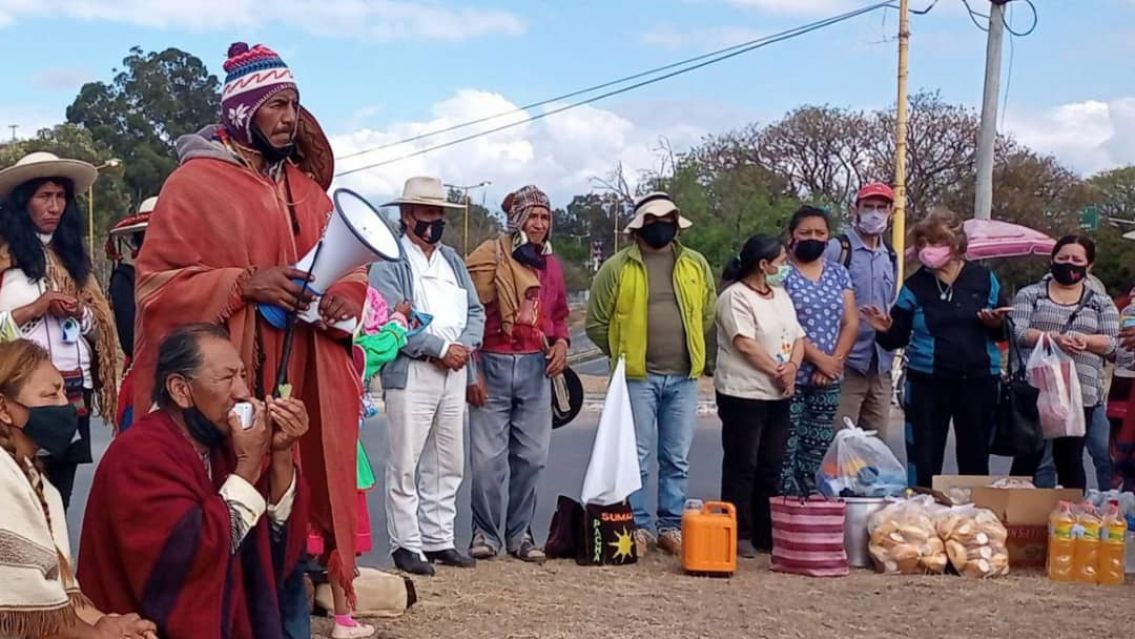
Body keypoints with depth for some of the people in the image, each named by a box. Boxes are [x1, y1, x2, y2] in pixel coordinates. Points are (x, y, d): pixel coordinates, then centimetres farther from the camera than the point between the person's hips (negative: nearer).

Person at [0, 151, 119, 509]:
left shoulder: (70, 253, 17)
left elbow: (99, 328, 16)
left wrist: (80, 313, -3)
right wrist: (36, 309, -15)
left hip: (74, 393, 6)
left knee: (59, 498, 8)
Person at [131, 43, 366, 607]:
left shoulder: (308, 186, 15)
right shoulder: (194, 181, -4)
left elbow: (346, 264, 18)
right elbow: (155, 284, -7)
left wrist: (345, 296, -5)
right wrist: (242, 284, -18)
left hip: (303, 381, 5)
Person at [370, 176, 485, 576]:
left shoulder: (452, 260, 19)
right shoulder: (389, 261, -3)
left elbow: (475, 311, 15)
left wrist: (464, 346, -5)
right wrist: (440, 349, -14)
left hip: (454, 373, 7)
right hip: (411, 373, -7)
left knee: (448, 464, 11)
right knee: (405, 464, -4)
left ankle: (438, 540, 19)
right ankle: (406, 544, 3)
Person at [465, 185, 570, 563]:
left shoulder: (550, 263, 14)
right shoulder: (489, 257, -4)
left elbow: (559, 314, 24)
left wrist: (561, 342, 3)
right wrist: (473, 371, -10)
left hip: (536, 368, 5)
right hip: (493, 365, -5)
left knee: (531, 457, 7)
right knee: (487, 457, -3)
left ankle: (520, 533, 18)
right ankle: (485, 532, 10)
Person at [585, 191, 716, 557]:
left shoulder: (695, 265, 8)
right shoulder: (617, 268, -2)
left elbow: (708, 313, 19)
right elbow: (596, 323, 2)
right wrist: (623, 355, 6)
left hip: (683, 377, 3)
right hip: (637, 377, -3)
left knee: (677, 459, 9)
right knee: (636, 458, 1)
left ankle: (671, 527, 18)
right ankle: (638, 527, 10)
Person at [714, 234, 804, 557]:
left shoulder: (781, 295, 17)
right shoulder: (735, 297, -10)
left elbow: (798, 337, 14)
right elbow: (746, 344, -18)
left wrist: (792, 367, -6)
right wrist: (778, 372, -13)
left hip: (779, 395, 8)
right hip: (744, 394, -8)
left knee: (771, 467, 10)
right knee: (742, 467, -3)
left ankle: (766, 534, 18)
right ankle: (739, 536, 3)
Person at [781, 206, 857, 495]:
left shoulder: (838, 273, 14)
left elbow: (851, 322, 9)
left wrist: (835, 360, -6)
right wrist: (819, 358, -14)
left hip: (828, 381, 5)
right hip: (791, 377, -5)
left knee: (817, 452, 8)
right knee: (785, 451, -7)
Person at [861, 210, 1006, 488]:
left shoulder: (984, 279, 3)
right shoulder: (915, 285, 1)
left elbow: (1007, 331, 10)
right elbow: (897, 339, 3)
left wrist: (996, 324, -12)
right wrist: (885, 330, -18)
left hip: (979, 381, 1)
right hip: (927, 382, -1)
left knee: (975, 460, 11)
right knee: (924, 461, 2)